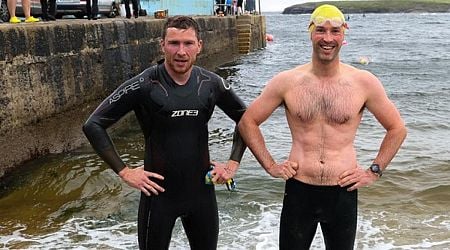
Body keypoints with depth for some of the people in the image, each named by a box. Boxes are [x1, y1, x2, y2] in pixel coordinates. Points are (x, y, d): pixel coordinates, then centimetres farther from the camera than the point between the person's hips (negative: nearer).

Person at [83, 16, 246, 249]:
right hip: (159, 193, -3)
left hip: (202, 191, 3)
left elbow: (245, 119, 12)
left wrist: (233, 162, 3)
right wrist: (124, 171, -14)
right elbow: (93, 125, -11)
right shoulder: (144, 85, -15)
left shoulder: (211, 84, -4)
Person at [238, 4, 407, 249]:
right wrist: (270, 166, -1)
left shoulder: (364, 82, -5)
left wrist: (374, 171, 2)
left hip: (343, 192, 1)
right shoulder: (286, 81, -6)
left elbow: (397, 129, 7)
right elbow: (247, 122, 4)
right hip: (298, 192, 0)